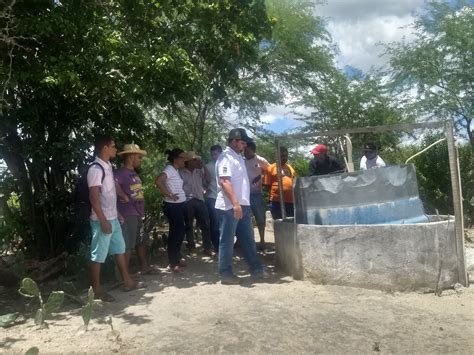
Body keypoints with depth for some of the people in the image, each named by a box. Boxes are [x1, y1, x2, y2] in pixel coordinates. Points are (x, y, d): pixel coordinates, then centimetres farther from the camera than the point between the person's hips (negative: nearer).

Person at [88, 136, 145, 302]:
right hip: (102, 220, -9)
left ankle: (127, 282, 28)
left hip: (113, 218, 10)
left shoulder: (108, 166, 10)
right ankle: (97, 289, 14)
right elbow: (94, 197, -21)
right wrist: (103, 221, -22)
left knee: (119, 249, 16)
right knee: (98, 255, 2)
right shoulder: (96, 169, -18)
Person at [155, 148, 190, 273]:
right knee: (176, 233, -3)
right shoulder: (169, 170, -16)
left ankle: (177, 258, 31)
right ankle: (173, 263, 7)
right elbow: (158, 181, -32)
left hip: (180, 205, 10)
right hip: (172, 206, -10)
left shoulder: (176, 170, 13)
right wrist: (169, 194, -25)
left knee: (179, 232, 17)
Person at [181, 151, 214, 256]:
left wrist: (203, 167, -1)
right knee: (189, 225, 11)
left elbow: (207, 180, 2)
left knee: (205, 224, -2)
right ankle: (191, 245, 27)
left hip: (200, 200, 3)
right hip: (188, 202, -3)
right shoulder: (181, 173, -2)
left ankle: (207, 248, 4)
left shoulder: (199, 171, 11)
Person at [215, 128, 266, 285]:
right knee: (227, 241, 0)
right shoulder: (226, 157, -13)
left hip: (242, 205, 10)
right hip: (229, 207, -9)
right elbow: (224, 181, -24)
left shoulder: (238, 157, 17)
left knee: (248, 240, 14)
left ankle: (256, 269, 23)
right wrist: (235, 203, -30)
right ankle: (226, 274, 9)